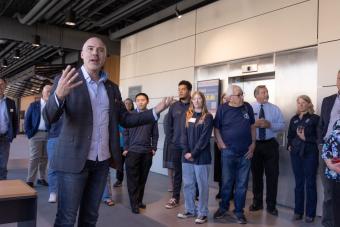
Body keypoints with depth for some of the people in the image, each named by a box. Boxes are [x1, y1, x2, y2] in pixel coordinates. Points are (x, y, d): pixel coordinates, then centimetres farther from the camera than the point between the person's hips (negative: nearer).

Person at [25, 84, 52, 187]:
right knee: (34, 157, -5)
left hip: (48, 135, 2)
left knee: (44, 158, 7)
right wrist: (29, 133, -6)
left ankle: (42, 178, 16)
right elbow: (27, 120, 4)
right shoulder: (33, 105, 5)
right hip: (36, 134, -2)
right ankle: (30, 180, -2)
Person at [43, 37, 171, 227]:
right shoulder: (66, 80, -5)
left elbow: (125, 119, 8)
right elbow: (49, 118, -14)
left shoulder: (112, 88, 10)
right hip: (74, 159, -4)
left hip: (102, 161, 5)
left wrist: (155, 111, -4)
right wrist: (59, 95, -36)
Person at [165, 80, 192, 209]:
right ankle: (175, 198, 19)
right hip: (176, 146, 3)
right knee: (177, 172, 11)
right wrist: (171, 141, 4)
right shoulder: (174, 106, 6)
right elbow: (169, 125, 9)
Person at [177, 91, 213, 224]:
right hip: (187, 156, 5)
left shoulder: (207, 117, -3)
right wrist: (186, 152, -8)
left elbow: (204, 137, -10)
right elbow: (184, 134, 5)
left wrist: (193, 153, -14)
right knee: (188, 184, 10)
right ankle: (190, 210, 23)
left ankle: (203, 213, 11)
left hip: (201, 156, -4)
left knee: (202, 185, 1)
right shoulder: (187, 116, 10)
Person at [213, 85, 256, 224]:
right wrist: (221, 144, -7)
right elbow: (216, 128, 1)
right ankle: (223, 207, 28)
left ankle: (239, 211, 22)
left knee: (242, 184, 8)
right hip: (228, 152, -2)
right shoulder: (222, 109, -5)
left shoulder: (247, 107, 1)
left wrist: (253, 144, 2)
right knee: (227, 182, 9)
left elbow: (252, 126, 8)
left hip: (245, 152, 2)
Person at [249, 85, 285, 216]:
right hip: (254, 144, 0)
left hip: (270, 144, 0)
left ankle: (271, 205, 14)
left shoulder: (275, 109, 3)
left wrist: (270, 125, -18)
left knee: (272, 175, 1)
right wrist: (254, 124, -22)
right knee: (256, 174, 12)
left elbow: (282, 126, -3)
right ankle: (257, 202, 27)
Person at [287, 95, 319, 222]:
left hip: (310, 153, -4)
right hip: (296, 153, 4)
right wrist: (290, 145, 3)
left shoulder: (315, 118, -1)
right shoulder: (294, 119, 13)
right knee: (298, 183, 9)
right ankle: (298, 211, 16)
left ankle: (310, 213, 10)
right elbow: (290, 135, 19)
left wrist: (306, 138, -14)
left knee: (310, 183, 2)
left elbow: (319, 137, -4)